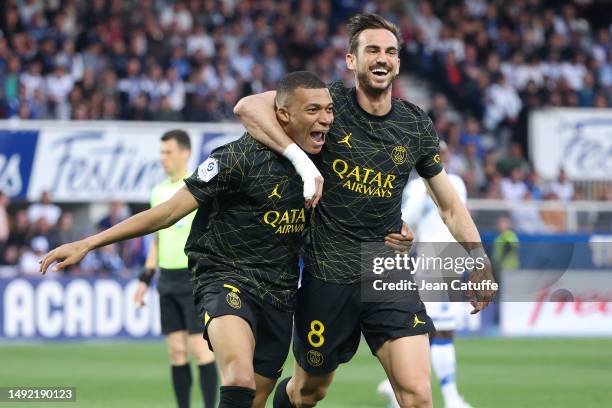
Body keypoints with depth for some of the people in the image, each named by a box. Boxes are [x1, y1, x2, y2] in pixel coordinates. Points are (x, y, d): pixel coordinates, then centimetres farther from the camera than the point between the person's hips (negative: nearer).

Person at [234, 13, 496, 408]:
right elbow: (248, 107, -18)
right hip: (327, 277, -2)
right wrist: (301, 161, -28)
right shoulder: (331, 102, -7)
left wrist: (478, 258, -3)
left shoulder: (417, 125, 4)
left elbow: (449, 203, 12)